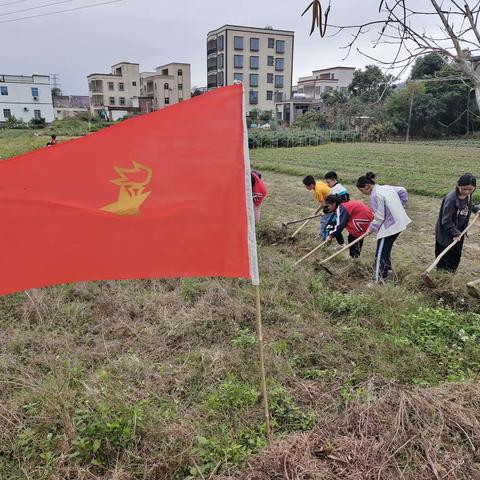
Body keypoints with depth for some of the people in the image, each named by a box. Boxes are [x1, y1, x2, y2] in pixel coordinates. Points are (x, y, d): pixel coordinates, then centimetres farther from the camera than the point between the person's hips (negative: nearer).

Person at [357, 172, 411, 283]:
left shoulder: (375, 195, -19)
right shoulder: (386, 187, 8)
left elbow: (379, 217, -19)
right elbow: (403, 191, 20)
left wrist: (371, 228, -4)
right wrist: (399, 207, 24)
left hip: (389, 227, -10)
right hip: (399, 223, 10)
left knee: (381, 254, -4)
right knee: (386, 249, 24)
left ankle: (378, 280, -1)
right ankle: (385, 271, 39)